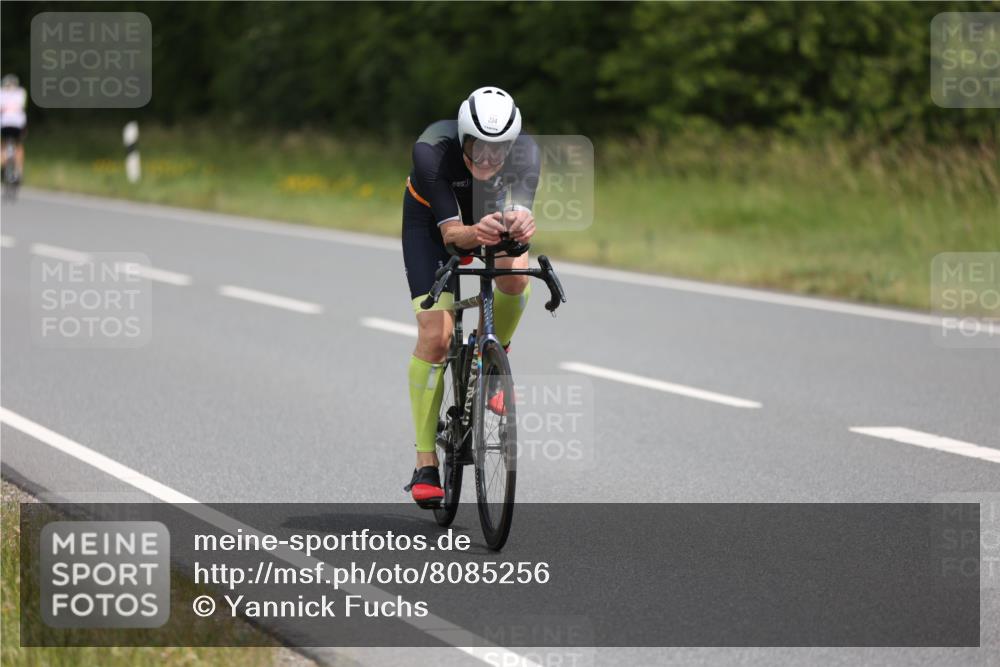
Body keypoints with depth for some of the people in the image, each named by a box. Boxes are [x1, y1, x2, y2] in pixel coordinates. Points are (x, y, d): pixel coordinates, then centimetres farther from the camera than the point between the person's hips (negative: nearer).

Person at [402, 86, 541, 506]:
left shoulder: (525, 152, -32)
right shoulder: (432, 152, -38)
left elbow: (520, 208, -42)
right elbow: (450, 232, -40)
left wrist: (520, 224, -66)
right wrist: (474, 233, -63)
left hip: (492, 211, 2)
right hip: (430, 219, -2)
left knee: (515, 275, -31)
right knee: (435, 334, -16)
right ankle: (425, 464, -7)